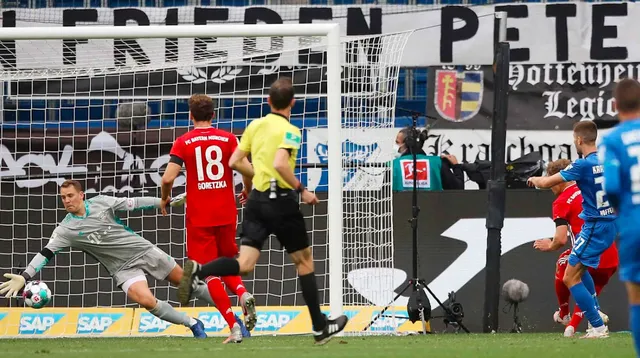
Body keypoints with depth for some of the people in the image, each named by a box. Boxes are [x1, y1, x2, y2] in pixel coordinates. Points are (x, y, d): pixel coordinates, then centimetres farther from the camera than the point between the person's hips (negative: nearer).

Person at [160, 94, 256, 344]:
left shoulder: (183, 143, -2)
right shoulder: (228, 139, 2)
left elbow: (168, 178, -12)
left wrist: (165, 199, 8)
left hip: (199, 218, -2)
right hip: (226, 214, 2)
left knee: (210, 274, 1)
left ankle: (234, 327, -11)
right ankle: (243, 294, -11)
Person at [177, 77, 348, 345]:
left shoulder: (255, 126, 9)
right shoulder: (290, 131, -11)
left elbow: (235, 162, 12)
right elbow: (280, 163, -27)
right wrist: (302, 190, -17)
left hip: (256, 200, 5)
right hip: (281, 202, -5)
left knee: (244, 264, -1)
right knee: (304, 261, 11)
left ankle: (198, 271, -28)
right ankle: (320, 327, 16)